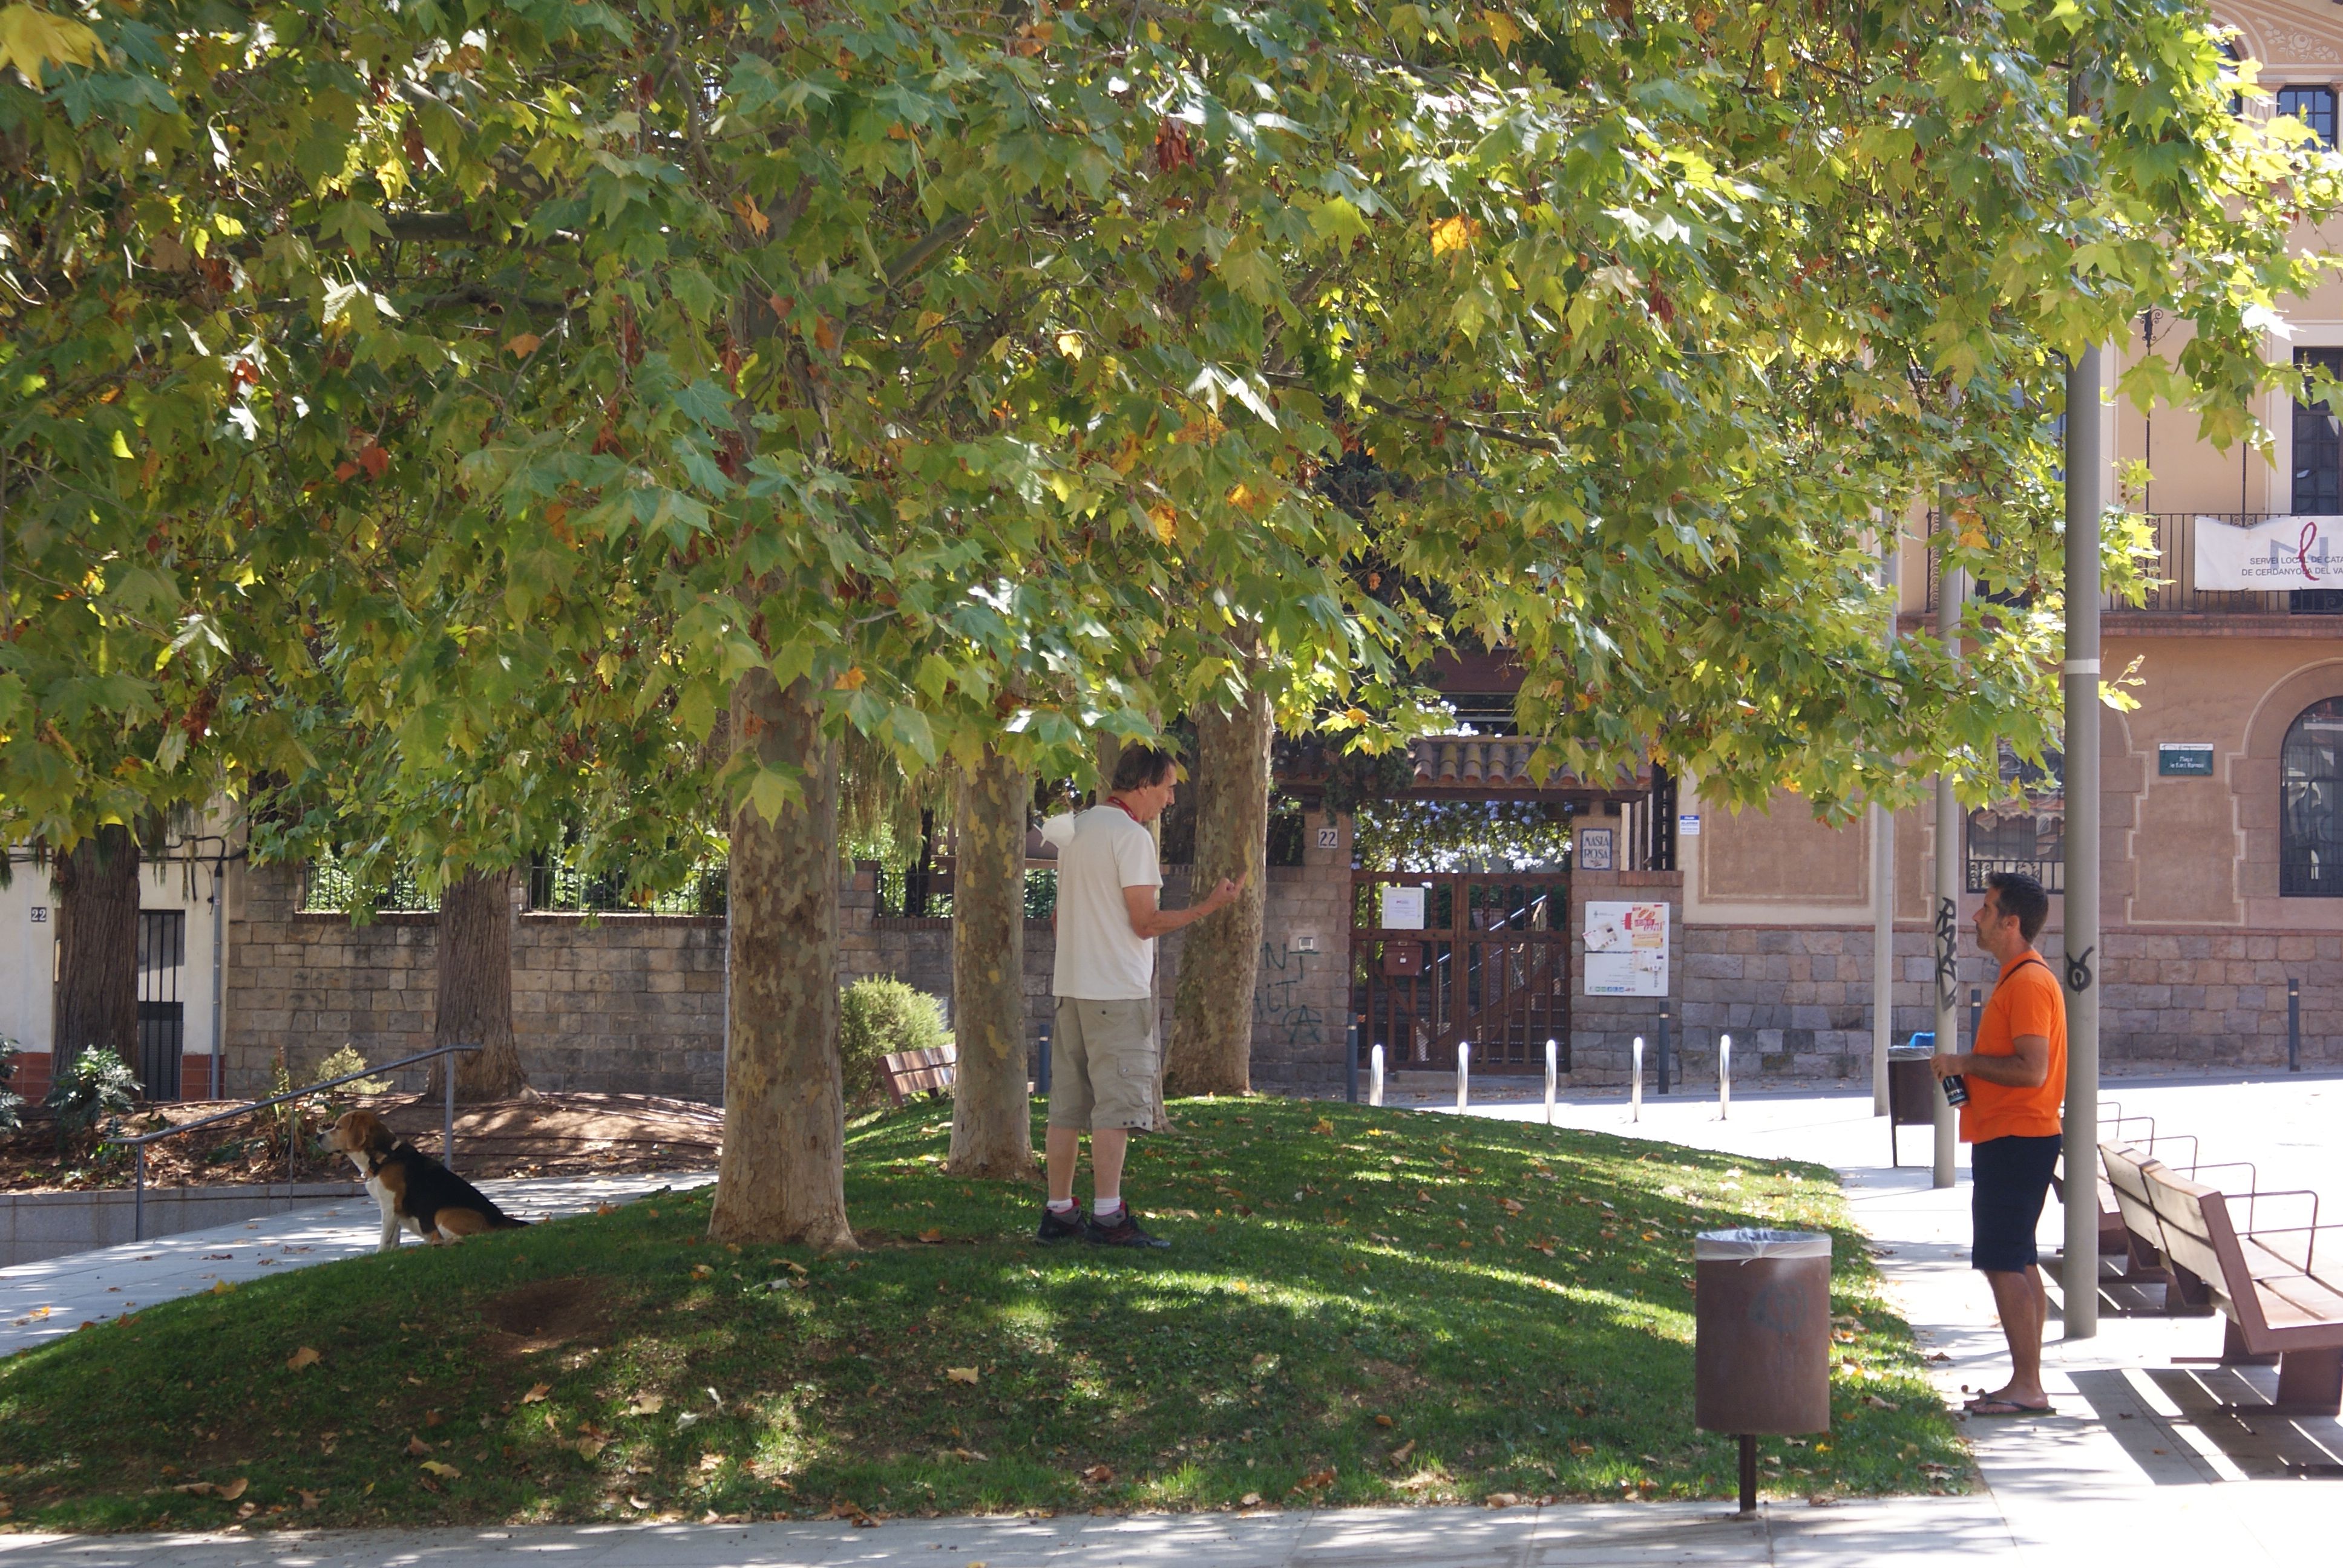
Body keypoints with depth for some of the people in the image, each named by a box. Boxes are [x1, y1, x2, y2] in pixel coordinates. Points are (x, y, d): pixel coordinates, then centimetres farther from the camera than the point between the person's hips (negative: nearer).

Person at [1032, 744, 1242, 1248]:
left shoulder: (1077, 828, 14)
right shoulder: (1132, 836, -12)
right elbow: (1145, 923, -15)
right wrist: (1208, 907, -9)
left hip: (1071, 985, 8)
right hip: (1117, 989, -8)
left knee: (1068, 1103, 9)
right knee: (1116, 1103, -6)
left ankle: (1058, 1212, 10)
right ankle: (1107, 1216, -8)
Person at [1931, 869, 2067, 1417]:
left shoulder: (2029, 983, -17)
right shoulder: (2018, 979, 17)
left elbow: (2032, 1069, -25)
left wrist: (1966, 1062, -15)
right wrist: (1966, 1069, 12)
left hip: (2016, 1141, -11)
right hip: (2011, 1139, 11)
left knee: (2004, 1263, -10)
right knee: (2017, 1263, 13)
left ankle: (2027, 1387, -8)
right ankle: (2027, 1384, 18)